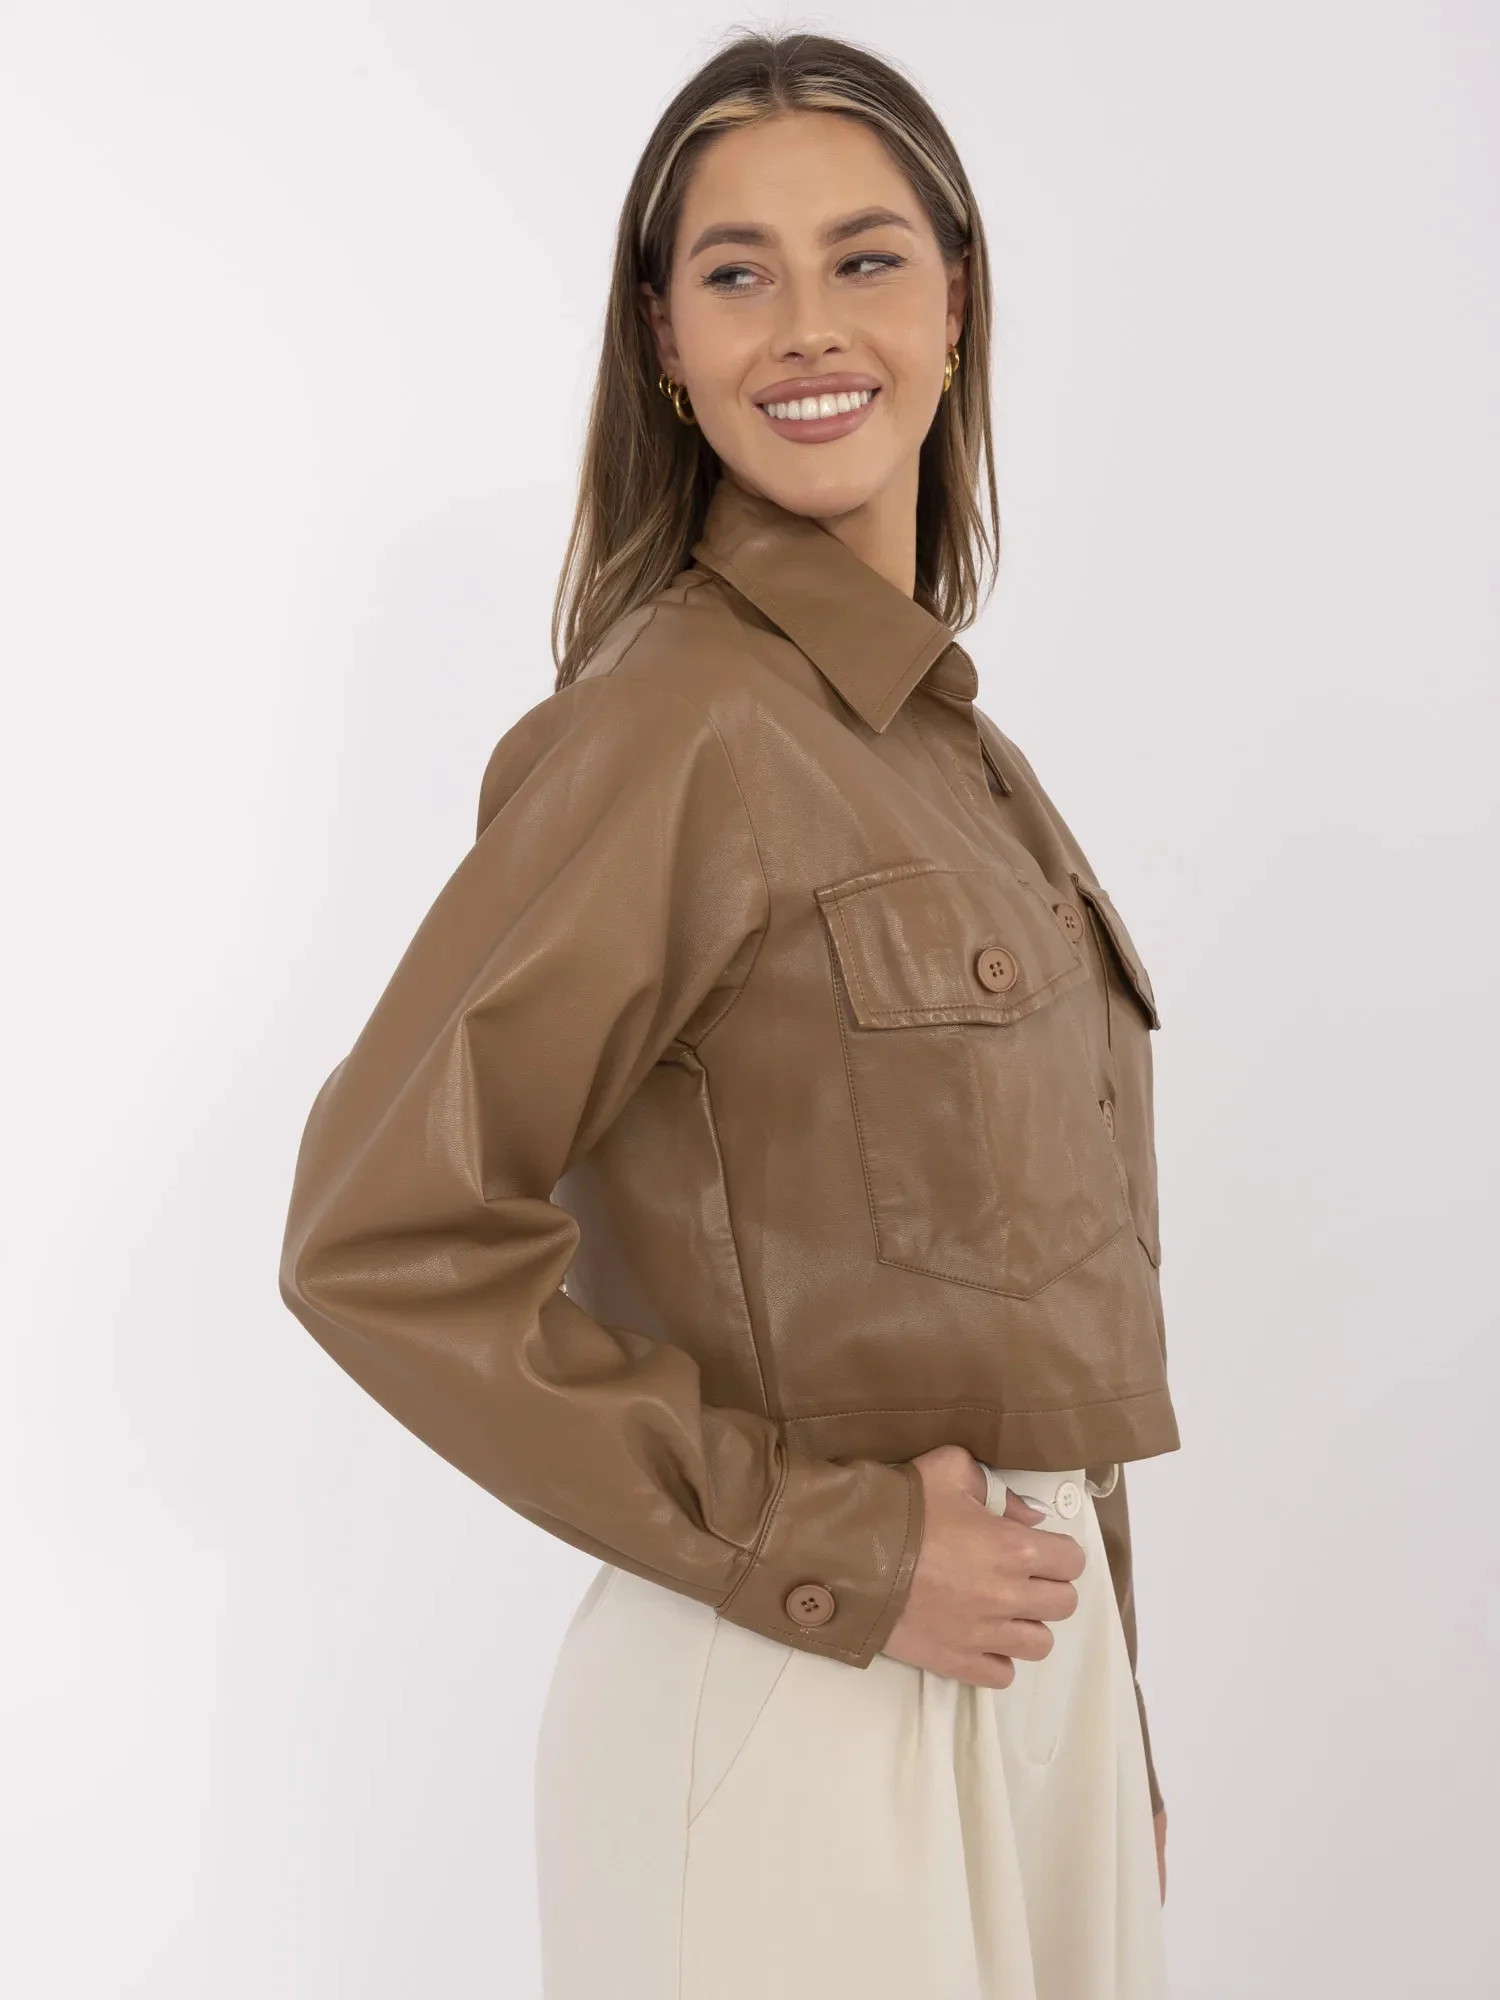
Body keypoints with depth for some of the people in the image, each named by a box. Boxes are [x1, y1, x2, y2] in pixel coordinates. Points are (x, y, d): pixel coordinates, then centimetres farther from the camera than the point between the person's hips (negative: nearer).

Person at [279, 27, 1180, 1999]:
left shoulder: (943, 729, 8)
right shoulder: (680, 718, -16)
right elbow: (383, 1240, -21)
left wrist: (1109, 1732, 14)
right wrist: (834, 1556, -18)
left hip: (1035, 1681, 7)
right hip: (799, 1714, -7)